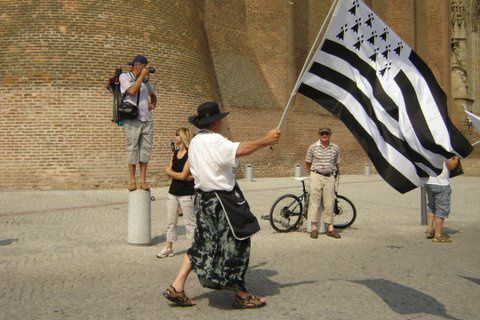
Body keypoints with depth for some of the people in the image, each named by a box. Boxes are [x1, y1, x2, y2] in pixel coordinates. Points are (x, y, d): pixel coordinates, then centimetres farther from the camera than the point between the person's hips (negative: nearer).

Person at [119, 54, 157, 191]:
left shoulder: (145, 80, 19)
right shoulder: (124, 76, 6)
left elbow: (153, 95, 35)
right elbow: (131, 91, -13)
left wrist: (153, 104, 15)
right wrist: (141, 76, -7)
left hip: (146, 119, 5)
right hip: (132, 119, -5)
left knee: (145, 149, -1)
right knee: (132, 148, -6)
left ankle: (143, 180, 2)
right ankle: (132, 180, -2)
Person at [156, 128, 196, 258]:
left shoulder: (190, 154, -13)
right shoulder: (175, 153, 10)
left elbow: (183, 175, -18)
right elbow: (169, 172, 3)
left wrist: (169, 171, -2)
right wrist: (185, 177, -14)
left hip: (186, 193, -7)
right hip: (173, 192, 7)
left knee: (190, 223, 1)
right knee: (171, 222, 13)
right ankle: (168, 248, 23)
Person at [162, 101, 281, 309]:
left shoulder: (194, 142, 11)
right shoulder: (214, 141, -18)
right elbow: (239, 150, -35)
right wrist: (266, 140, -31)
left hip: (203, 198, 9)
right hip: (221, 201, -9)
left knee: (203, 244, 18)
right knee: (236, 244, 3)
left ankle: (177, 287, 17)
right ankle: (241, 295, 14)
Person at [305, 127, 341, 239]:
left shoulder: (336, 148, 7)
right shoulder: (313, 147, 0)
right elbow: (307, 163, 9)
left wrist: (334, 173, 15)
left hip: (330, 177, 2)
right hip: (316, 176, -2)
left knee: (329, 203, 4)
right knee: (314, 202, -2)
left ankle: (330, 228, 11)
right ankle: (314, 228, 4)